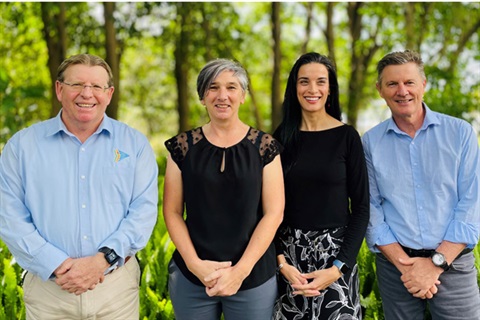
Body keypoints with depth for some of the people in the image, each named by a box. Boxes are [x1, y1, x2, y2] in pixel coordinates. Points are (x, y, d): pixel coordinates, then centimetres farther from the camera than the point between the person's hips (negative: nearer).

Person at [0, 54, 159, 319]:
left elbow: (144, 210, -5)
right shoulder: (22, 145, 2)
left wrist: (102, 259, -16)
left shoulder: (134, 144, 2)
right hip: (48, 286, 0)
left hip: (117, 285, 1)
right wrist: (58, 265, -14)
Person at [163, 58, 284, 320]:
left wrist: (241, 270, -13)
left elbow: (274, 213, -5)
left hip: (253, 277, -1)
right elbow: (172, 212, 0)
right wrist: (195, 264, -11)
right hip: (191, 278, 1)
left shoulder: (264, 147, -2)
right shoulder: (182, 147, 1)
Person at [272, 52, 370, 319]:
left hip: (336, 253, -2)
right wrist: (281, 262, -8)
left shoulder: (347, 136, -4)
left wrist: (338, 268, -13)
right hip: (289, 254, 2)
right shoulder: (281, 137, 2)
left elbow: (361, 208, -4)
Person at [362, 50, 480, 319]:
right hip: (395, 264, 1)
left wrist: (436, 263, -11)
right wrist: (403, 263, -11)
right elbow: (371, 208, -1)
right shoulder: (371, 142, 1)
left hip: (453, 264, 0)